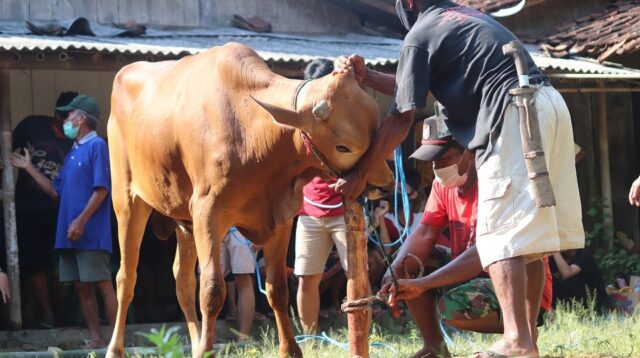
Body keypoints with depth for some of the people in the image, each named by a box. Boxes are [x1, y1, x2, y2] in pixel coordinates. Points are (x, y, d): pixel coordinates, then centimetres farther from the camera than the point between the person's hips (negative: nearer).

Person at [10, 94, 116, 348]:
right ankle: (96, 339, 9)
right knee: (83, 288, 7)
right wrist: (29, 168, 21)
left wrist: (81, 221, -21)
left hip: (91, 233, -9)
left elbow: (101, 189, -14)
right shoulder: (73, 153, 20)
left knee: (104, 285, -8)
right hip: (69, 234, 9)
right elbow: (56, 191, 22)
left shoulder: (97, 146, -6)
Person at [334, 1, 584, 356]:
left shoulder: (420, 34, 2)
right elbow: (416, 87, 31)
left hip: (513, 116, -9)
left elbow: (401, 118, 1)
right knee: (527, 232, 11)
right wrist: (366, 76, 25)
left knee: (501, 235, -10)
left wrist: (360, 173, 7)